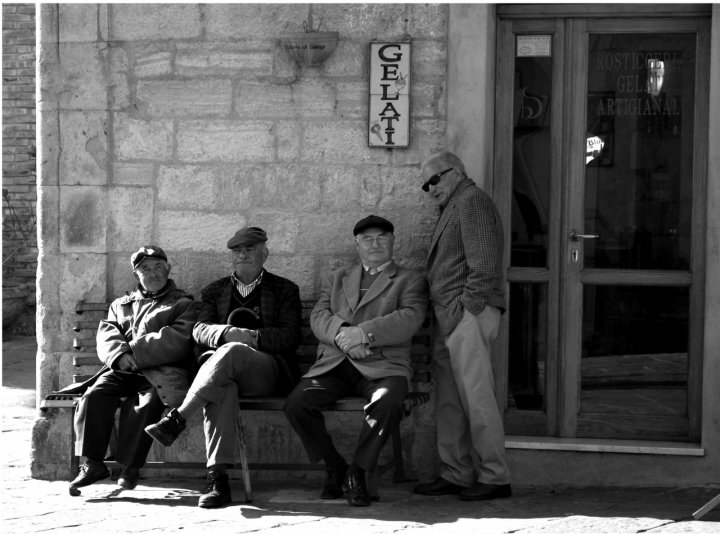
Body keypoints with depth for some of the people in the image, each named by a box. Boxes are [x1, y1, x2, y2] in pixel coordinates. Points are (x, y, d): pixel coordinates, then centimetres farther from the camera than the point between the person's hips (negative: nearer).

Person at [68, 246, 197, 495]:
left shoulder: (183, 304, 15)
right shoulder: (120, 304, 28)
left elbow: (176, 342, -2)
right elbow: (106, 335, 11)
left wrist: (133, 352, -9)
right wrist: (120, 355, -14)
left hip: (160, 372, -3)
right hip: (121, 370, 4)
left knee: (148, 401, -35)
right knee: (94, 395, -25)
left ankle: (131, 466, -30)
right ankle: (93, 463, -21)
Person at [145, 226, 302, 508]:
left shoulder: (285, 290, 17)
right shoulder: (214, 291, 24)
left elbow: (290, 337, 2)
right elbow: (200, 330, 7)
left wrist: (251, 337, -14)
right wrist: (228, 333, -16)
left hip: (269, 373, -2)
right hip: (221, 369, 2)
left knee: (231, 351, -37)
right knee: (221, 388, -38)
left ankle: (177, 419, -41)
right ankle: (217, 478, -48)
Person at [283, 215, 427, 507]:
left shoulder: (410, 281, 13)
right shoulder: (337, 278, 25)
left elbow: (409, 319, -6)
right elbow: (318, 316, 10)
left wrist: (364, 333, -18)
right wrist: (341, 333, -13)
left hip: (381, 365, -3)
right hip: (334, 364, 3)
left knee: (387, 404, -37)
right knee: (295, 403, -23)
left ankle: (357, 471, -14)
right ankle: (333, 465, 0)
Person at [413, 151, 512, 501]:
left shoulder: (472, 200, -5)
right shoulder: (454, 207, 26)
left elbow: (483, 263, -15)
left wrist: (469, 307, -18)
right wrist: (449, 315, 14)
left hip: (468, 314, -10)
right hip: (450, 317, 10)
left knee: (476, 397, -9)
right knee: (450, 400, 9)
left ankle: (494, 478, -6)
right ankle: (455, 475, 12)